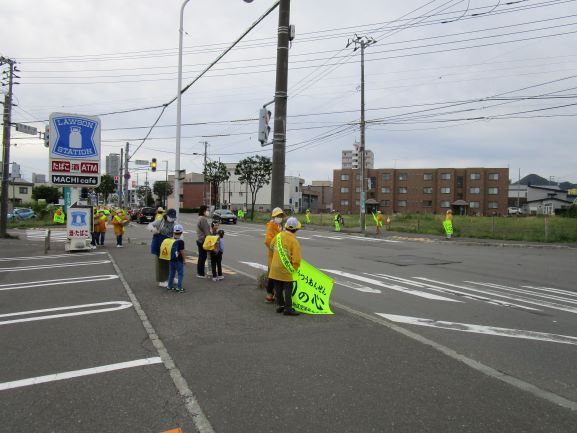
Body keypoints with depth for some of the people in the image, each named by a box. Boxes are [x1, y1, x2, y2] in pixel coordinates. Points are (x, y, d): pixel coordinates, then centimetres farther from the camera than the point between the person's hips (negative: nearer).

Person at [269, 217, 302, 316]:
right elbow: (296, 258, -19)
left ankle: (280, 305, 24)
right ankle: (288, 309, 4)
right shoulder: (294, 241, -17)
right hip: (285, 268, -6)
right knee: (288, 289, 3)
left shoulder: (279, 235, 0)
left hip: (275, 266, 6)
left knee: (278, 288, 15)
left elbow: (272, 246, 17)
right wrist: (294, 268, -2)